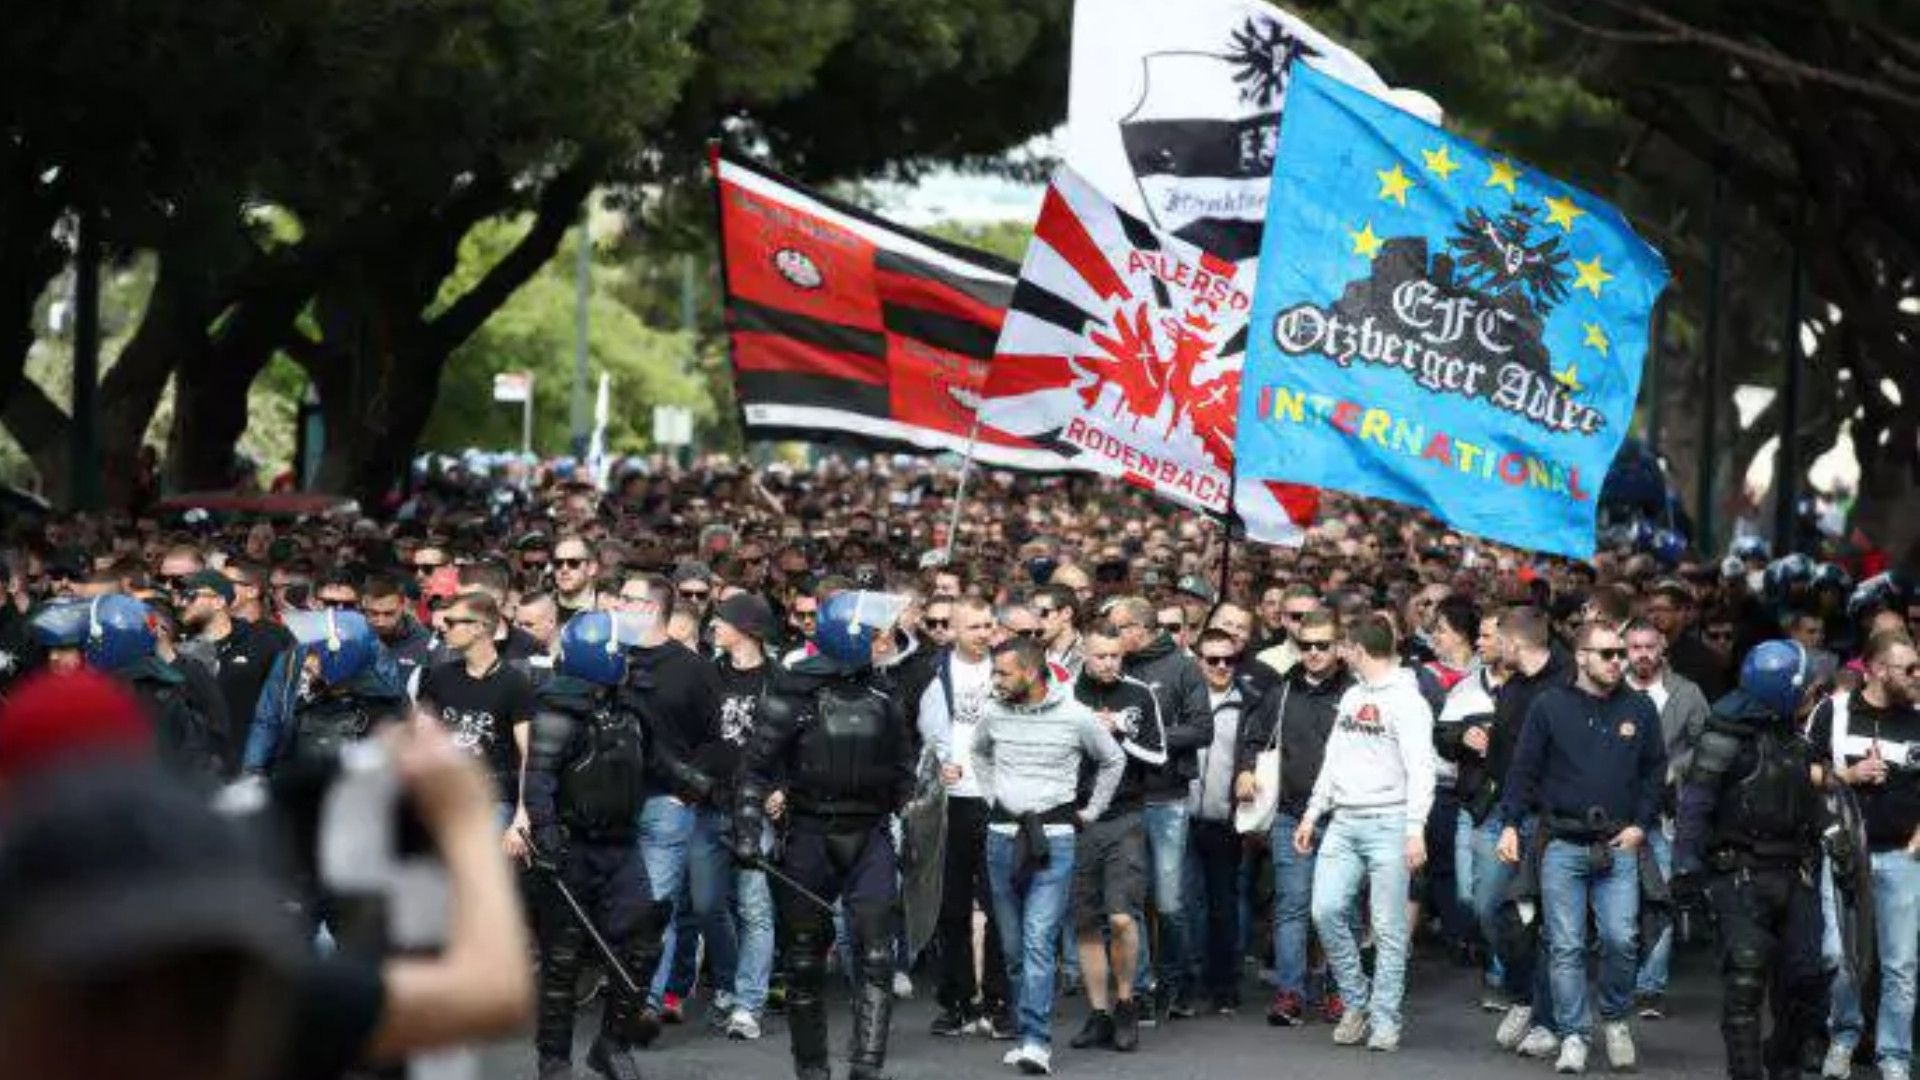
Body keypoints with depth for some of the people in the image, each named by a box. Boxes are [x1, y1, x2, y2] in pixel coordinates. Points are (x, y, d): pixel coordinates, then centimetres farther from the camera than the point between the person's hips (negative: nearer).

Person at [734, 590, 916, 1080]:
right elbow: (758, 764, -4)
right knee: (805, 960, 6)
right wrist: (747, 832, -10)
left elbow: (902, 770, 23)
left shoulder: (882, 696, 10)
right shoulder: (795, 692, -3)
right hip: (811, 835, -2)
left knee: (876, 955, -11)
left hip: (869, 837, 3)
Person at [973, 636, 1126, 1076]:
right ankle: (1028, 1034, 17)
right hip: (1003, 836, 4)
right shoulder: (994, 714, 5)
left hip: (1052, 838, -4)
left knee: (1039, 940, -15)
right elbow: (979, 752, 28)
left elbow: (1114, 761, 11)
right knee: (1013, 945, 7)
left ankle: (1037, 1043, -20)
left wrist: (1091, 811, 9)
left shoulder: (1076, 717, -5)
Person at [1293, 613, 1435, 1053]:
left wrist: (1416, 829, -22)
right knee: (1326, 910, -5)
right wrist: (1313, 812, 17)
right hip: (1344, 820, 7)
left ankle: (1384, 1019, 2)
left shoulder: (1406, 701, -7)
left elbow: (1420, 770, -14)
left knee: (1389, 928, -4)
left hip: (1388, 823, -7)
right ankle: (1356, 1001, 10)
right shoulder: (1352, 696, 17)